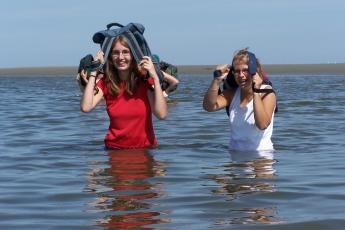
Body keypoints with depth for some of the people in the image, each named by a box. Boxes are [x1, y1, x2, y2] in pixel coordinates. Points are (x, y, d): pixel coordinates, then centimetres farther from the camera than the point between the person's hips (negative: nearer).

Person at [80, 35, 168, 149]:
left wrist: (155, 77, -19)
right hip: (115, 149, 1)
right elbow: (86, 107, -15)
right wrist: (93, 73, -11)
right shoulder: (106, 82, 1)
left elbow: (161, 114, -17)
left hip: (145, 148, -1)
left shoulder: (145, 79, -4)